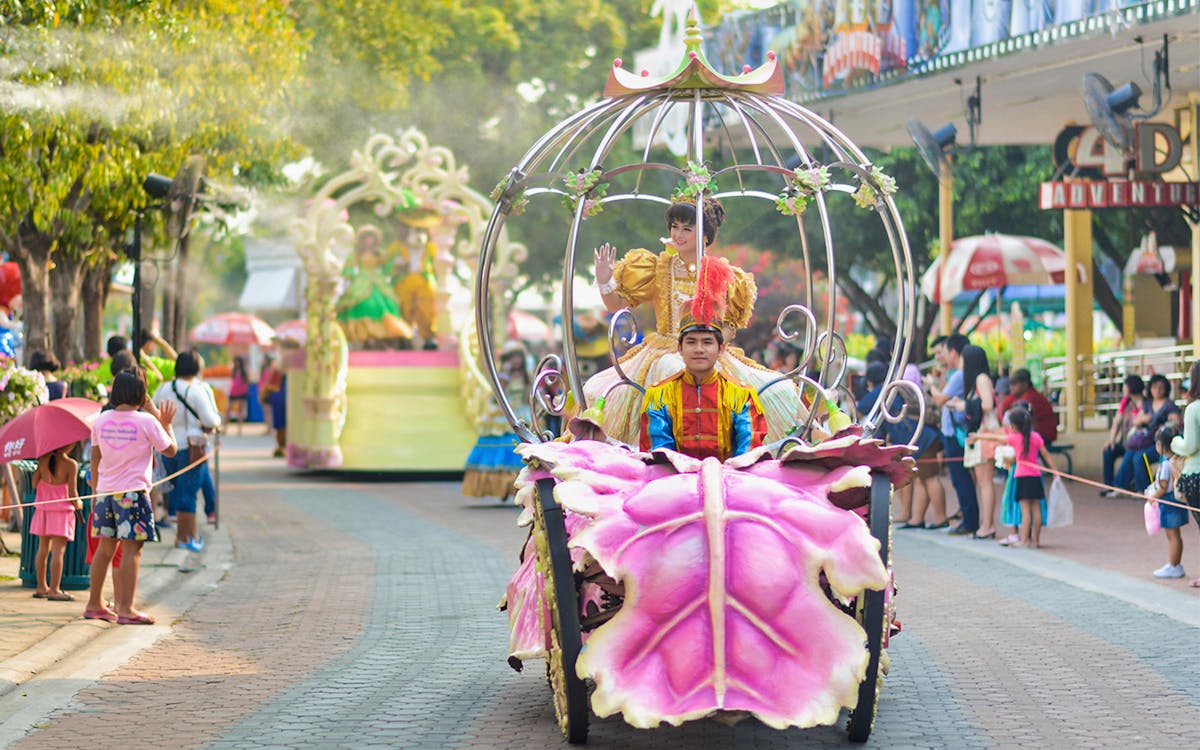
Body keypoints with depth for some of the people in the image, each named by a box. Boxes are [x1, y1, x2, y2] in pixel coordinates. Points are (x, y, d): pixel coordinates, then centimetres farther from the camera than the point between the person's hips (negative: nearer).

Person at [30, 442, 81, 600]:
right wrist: (78, 504, 7)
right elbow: (72, 493, -13)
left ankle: (41, 587, 21)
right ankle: (54, 590, -10)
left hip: (43, 508, 6)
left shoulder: (43, 460, -2)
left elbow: (34, 483, 7)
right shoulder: (70, 464, -15)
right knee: (58, 550, -6)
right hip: (61, 510, -5)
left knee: (43, 549, 14)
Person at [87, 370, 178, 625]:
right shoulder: (147, 422, -10)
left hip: (105, 490, 6)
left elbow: (95, 459, 11)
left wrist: (96, 490, 19)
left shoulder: (101, 420, 4)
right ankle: (125, 609, -7)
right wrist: (166, 424, 15)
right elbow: (170, 450, 0)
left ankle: (95, 604, 21)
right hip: (133, 491, -6)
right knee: (132, 549, -3)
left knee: (105, 547, 15)